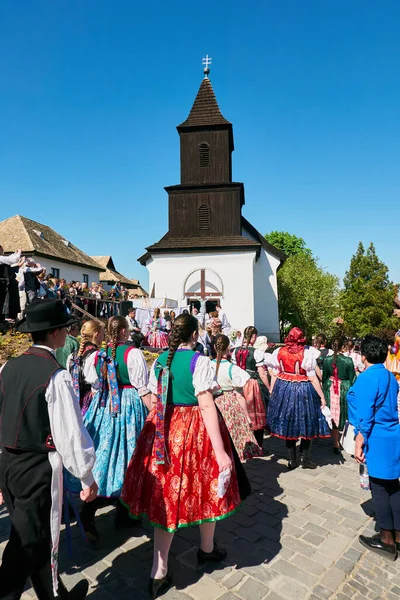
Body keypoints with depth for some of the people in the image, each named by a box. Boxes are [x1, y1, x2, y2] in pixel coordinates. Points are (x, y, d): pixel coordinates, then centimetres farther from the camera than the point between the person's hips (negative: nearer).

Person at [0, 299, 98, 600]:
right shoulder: (56, 374, -20)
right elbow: (71, 433, -19)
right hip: (39, 468, -8)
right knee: (28, 546, 10)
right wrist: (88, 477, -8)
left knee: (34, 538, 22)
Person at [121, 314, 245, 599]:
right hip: (195, 430, -5)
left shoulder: (160, 361, 2)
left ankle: (159, 573, 18)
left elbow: (154, 402, 8)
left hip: (164, 430, 5)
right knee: (205, 487, 18)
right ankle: (207, 549, 40)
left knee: (167, 494, 13)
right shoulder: (199, 361, -15)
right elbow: (206, 406, -21)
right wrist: (220, 451, -21)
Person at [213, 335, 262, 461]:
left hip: (213, 404, 3)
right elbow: (239, 396, -10)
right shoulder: (232, 369, -14)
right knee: (232, 438, 9)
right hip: (231, 405, -3)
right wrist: (247, 416, 0)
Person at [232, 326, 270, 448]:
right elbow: (262, 374, -12)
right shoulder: (257, 353, -14)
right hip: (254, 386, -5)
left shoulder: (235, 351, 1)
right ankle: (258, 446, 19)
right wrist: (269, 389, -1)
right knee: (257, 416, 10)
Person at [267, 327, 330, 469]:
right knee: (307, 425, 14)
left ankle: (292, 460, 22)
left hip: (283, 390, 3)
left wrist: (272, 393, 12)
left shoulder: (279, 352, -2)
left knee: (288, 424, 14)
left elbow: (274, 375, 2)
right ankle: (306, 459, 22)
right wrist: (322, 396, -2)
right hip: (303, 391, -3)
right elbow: (312, 378, -10)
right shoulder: (306, 353, -11)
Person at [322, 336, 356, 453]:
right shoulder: (348, 360, -12)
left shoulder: (327, 359, -8)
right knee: (343, 415, 16)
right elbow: (352, 379, -4)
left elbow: (324, 377, 0)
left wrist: (325, 389, 14)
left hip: (330, 390, 1)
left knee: (333, 416, 10)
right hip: (344, 390, -1)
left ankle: (336, 443, 17)